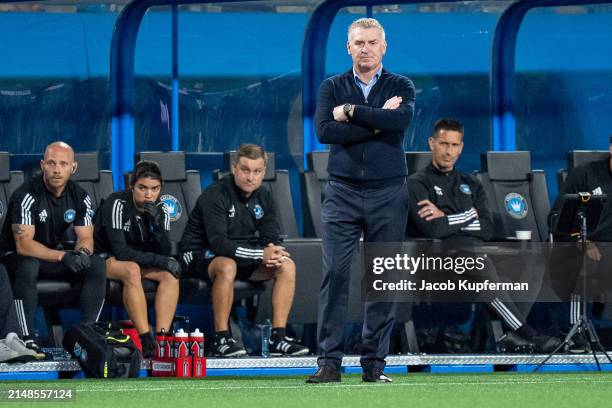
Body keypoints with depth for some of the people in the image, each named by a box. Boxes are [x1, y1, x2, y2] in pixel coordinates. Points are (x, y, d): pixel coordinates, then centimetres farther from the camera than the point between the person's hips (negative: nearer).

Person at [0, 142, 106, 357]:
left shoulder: (80, 197, -3)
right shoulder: (26, 195, -23)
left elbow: (86, 237, -3)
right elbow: (23, 244, -30)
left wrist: (82, 252, -30)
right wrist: (62, 256, -41)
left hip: (56, 255, 6)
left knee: (97, 265, -16)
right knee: (28, 266, -39)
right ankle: (27, 340, -36)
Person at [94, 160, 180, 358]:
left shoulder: (159, 209, -5)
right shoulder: (117, 204, -22)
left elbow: (165, 253, -11)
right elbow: (120, 251, -26)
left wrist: (157, 223, -27)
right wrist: (160, 260, -28)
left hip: (139, 259, 6)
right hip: (105, 258, -6)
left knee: (171, 273, -21)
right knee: (132, 271, -37)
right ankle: (146, 341, -41)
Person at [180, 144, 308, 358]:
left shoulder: (264, 198, 2)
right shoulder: (215, 195, -21)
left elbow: (271, 239, 2)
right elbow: (218, 243, -30)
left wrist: (274, 253, -24)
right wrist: (260, 255, -36)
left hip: (242, 257, 7)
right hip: (200, 255, -7)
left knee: (287, 265, -12)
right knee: (227, 266, -40)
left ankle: (278, 337, -14)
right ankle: (221, 339, -33)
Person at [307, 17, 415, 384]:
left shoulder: (401, 87, 6)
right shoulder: (332, 88, 9)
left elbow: (402, 119, -16)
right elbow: (325, 131, -9)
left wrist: (351, 111, -10)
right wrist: (378, 122, -10)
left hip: (388, 193, 0)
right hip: (342, 192, 0)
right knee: (335, 275, -8)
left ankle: (374, 363, 5)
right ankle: (330, 363, -7)